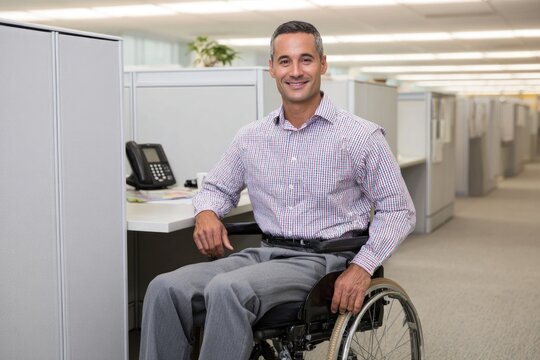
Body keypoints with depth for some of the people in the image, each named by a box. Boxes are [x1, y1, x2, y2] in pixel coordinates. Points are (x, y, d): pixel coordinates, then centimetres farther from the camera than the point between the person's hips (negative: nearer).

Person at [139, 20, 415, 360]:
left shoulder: (362, 136, -2)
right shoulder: (251, 137, 10)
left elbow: (399, 210, 1)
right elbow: (218, 187, 24)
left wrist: (363, 266, -14)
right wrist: (206, 212, -1)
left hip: (323, 260, -4)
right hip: (264, 253, 5)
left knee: (227, 290, -33)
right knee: (166, 288, -21)